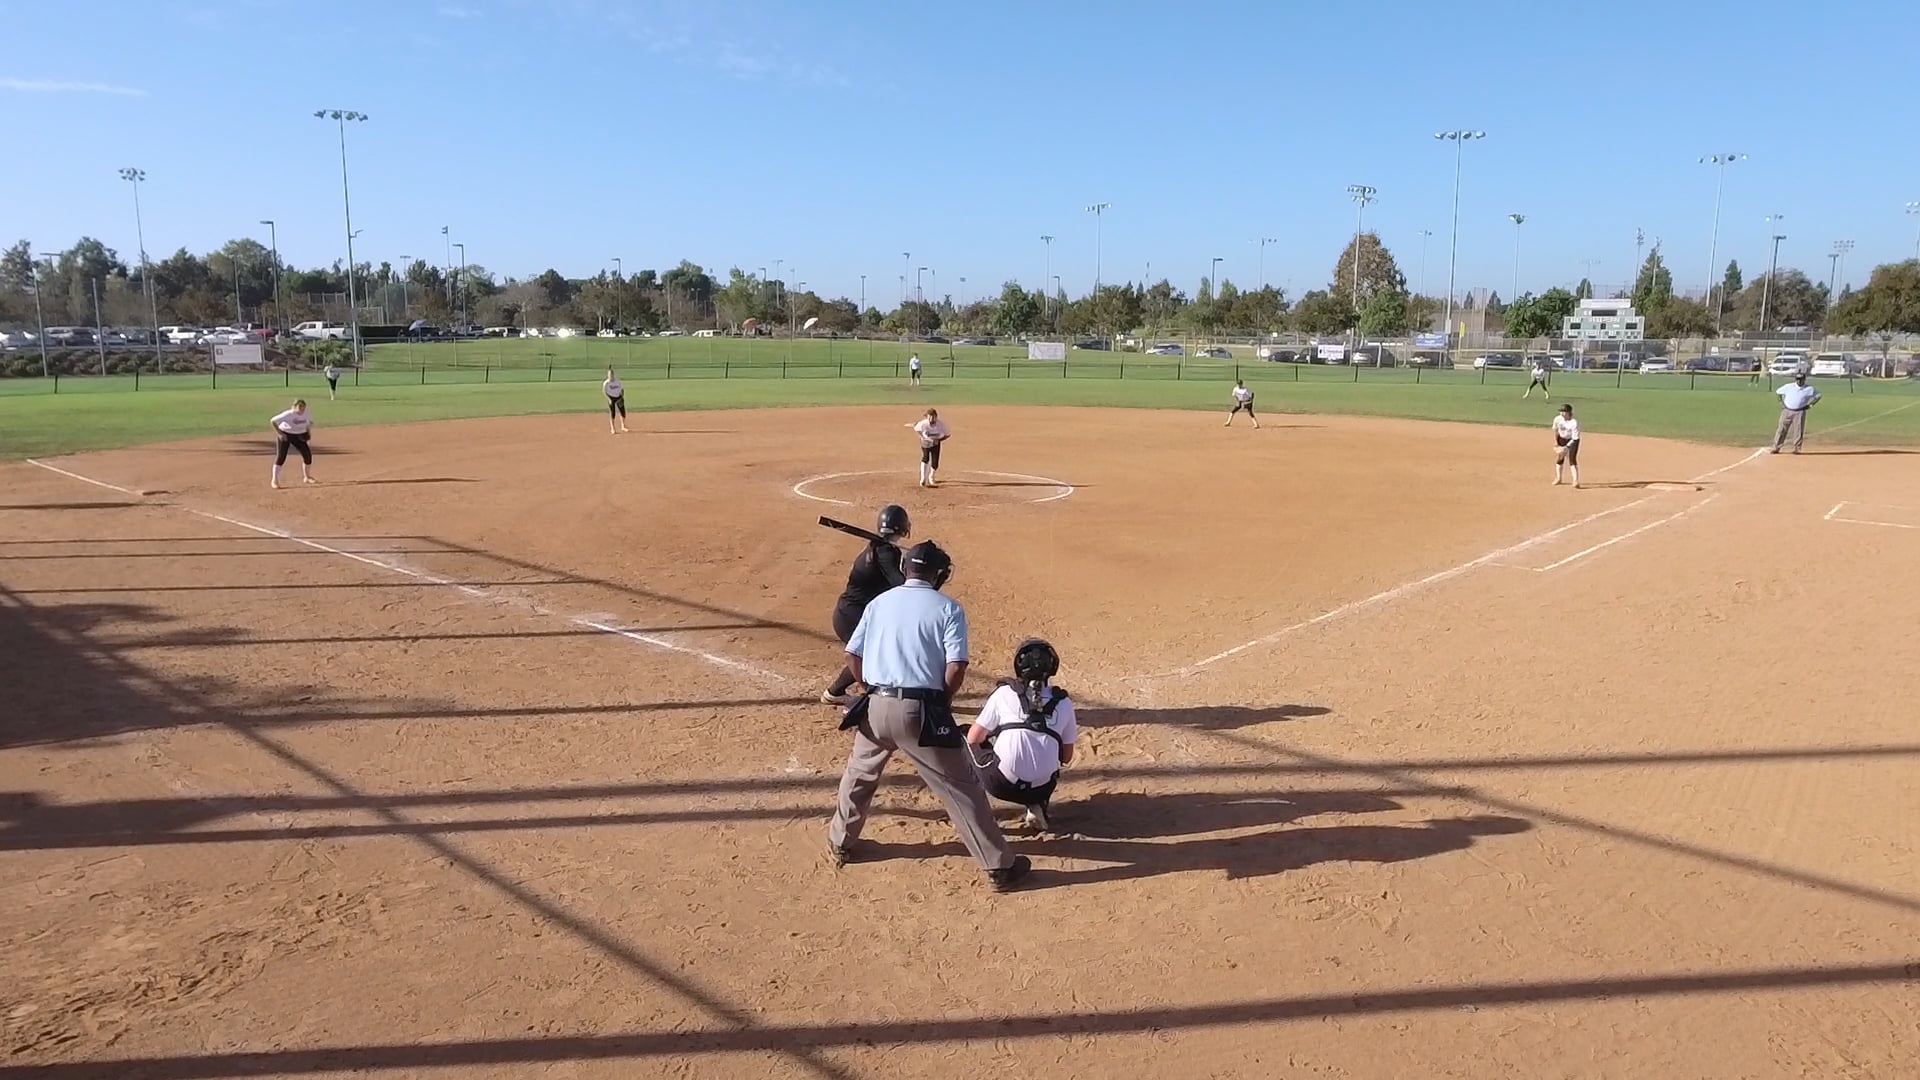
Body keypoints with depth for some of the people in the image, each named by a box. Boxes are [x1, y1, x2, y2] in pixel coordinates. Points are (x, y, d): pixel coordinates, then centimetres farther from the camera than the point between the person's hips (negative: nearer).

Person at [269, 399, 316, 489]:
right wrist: (279, 433, -26)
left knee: (307, 454, 1)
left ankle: (307, 478, 20)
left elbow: (310, 422, 12)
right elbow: (273, 421, -24)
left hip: (298, 436, 5)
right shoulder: (288, 415, -27)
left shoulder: (307, 414, -11)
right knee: (281, 456, -10)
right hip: (285, 435, -5)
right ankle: (275, 480, -5)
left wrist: (308, 432, -3)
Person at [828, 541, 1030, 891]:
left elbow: (852, 656, 9)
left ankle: (840, 845, 42)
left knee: (859, 774, 29)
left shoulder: (879, 602, 11)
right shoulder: (948, 608, -1)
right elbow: (956, 668, -11)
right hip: (920, 711, -4)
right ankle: (1000, 866, 11)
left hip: (876, 706, 4)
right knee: (961, 786, 5)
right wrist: (942, 702, 6)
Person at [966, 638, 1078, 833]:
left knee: (965, 739, 23)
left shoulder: (1004, 693, 5)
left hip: (1002, 784, -2)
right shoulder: (1063, 702, 11)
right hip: (1041, 788, 2)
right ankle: (1037, 806, 9)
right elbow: (1066, 758, 17)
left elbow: (973, 738, 11)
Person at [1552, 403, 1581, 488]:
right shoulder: (1557, 419, -17)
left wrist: (1566, 447, -31)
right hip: (1562, 439, 4)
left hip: (1572, 440, -4)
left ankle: (1576, 481, -17)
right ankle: (1558, 478, 25)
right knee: (1559, 458, 8)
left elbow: (1575, 438, -25)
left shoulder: (1574, 423, -30)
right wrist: (1555, 443, 0)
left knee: (1572, 459, -15)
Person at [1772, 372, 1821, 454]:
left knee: (1798, 431, 0)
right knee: (1781, 429, 0)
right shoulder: (1788, 386, 1)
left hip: (1799, 412, 0)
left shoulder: (1809, 389, 0)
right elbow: (1778, 392, 13)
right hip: (1787, 411, 0)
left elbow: (1818, 395, 11)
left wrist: (1810, 404, 1)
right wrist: (1781, 402, 5)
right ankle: (1776, 447, 2)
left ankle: (1796, 448, 9)